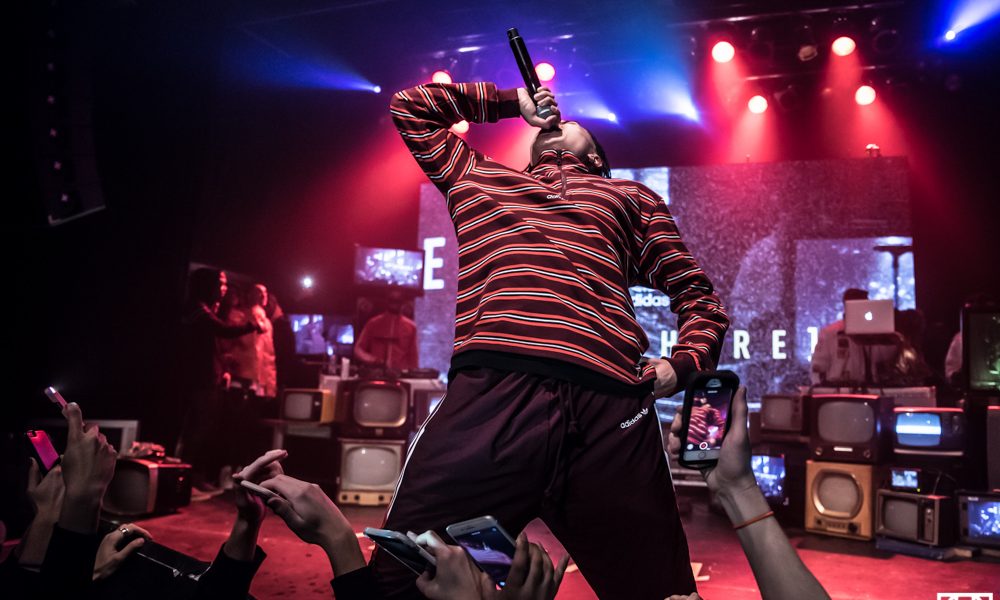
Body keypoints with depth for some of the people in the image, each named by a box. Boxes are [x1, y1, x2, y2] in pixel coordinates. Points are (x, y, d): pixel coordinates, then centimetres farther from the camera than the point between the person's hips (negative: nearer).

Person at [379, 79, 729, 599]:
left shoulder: (632, 198, 31)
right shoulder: (477, 178, 33)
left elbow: (697, 296, 27)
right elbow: (412, 106, 44)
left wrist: (682, 364, 7)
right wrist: (512, 102, 42)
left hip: (610, 403, 1)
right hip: (491, 389, 0)